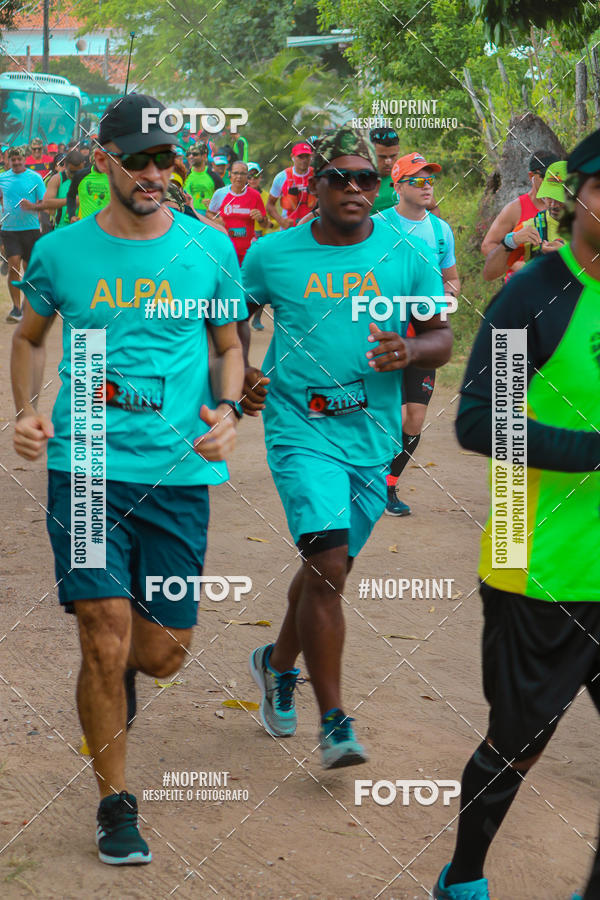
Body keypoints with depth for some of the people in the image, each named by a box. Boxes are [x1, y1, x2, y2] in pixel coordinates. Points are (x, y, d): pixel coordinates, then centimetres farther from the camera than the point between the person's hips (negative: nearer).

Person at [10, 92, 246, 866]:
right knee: (105, 639, -7)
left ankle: (119, 670, 46)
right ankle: (115, 803, 12)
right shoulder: (61, 252, 1)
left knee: (163, 651, 7)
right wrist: (27, 412, 1)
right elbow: (29, 338, 17)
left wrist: (226, 410, -5)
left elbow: (229, 345, 14)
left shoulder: (209, 250, 2)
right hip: (85, 468, -1)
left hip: (178, 472, 1)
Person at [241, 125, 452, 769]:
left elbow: (442, 337, 5)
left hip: (373, 435, 3)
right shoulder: (272, 254, -1)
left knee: (329, 566, 16)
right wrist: (238, 373, -3)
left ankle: (278, 663, 44)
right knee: (328, 564, -17)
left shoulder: (407, 258, 1)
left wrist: (410, 349, -17)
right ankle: (333, 721, -11)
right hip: (300, 430, -3)